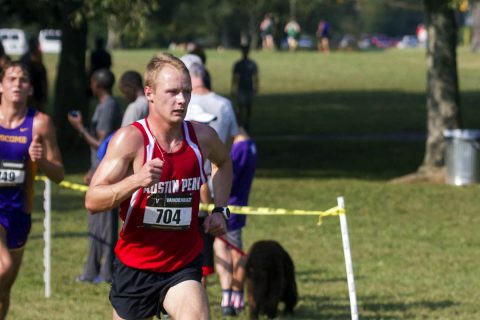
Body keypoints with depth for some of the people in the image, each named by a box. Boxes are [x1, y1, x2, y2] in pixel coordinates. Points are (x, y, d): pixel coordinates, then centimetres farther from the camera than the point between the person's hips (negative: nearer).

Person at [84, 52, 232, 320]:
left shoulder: (202, 136, -3)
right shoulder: (130, 138, -15)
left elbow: (223, 162, 24)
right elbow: (92, 201, -21)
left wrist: (220, 210, 10)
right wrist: (136, 181, -36)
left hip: (184, 265, 1)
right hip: (135, 266, -1)